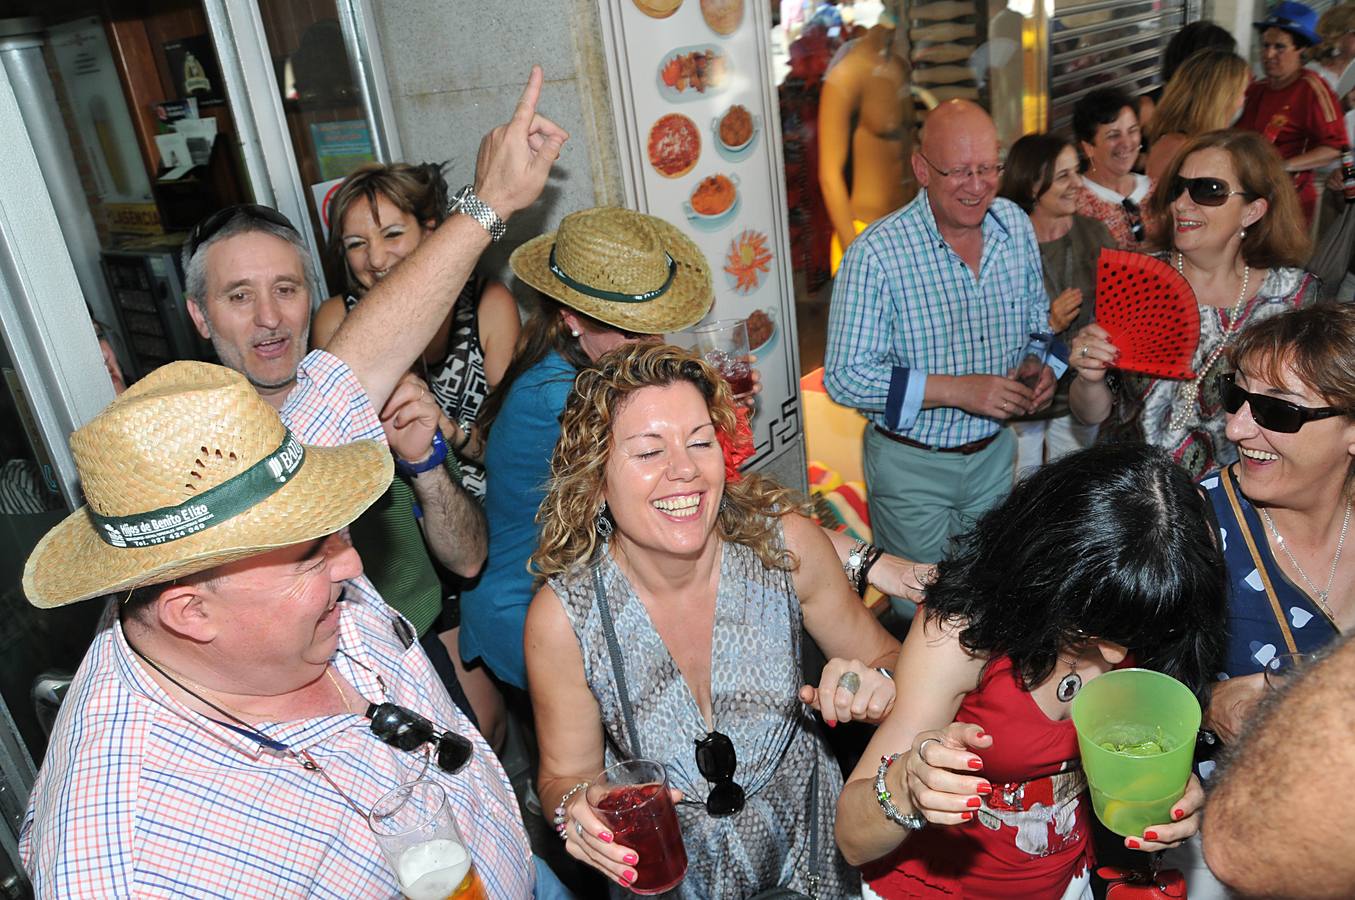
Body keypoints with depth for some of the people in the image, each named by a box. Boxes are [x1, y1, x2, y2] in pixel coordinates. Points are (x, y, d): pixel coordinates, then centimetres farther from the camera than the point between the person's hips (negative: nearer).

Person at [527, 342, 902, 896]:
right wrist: (576, 810, -27)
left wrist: (878, 685, -23)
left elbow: (885, 658, -1)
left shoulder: (784, 545, -17)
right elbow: (566, 773, -6)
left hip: (811, 855, 1)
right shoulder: (562, 618, -21)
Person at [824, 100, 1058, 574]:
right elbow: (845, 378, -24)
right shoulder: (876, 253, -23)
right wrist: (959, 390, -29)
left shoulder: (1015, 225, -3)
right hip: (911, 466, -5)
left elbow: (1037, 313, 13)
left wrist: (1044, 365, -9)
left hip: (995, 452, 5)